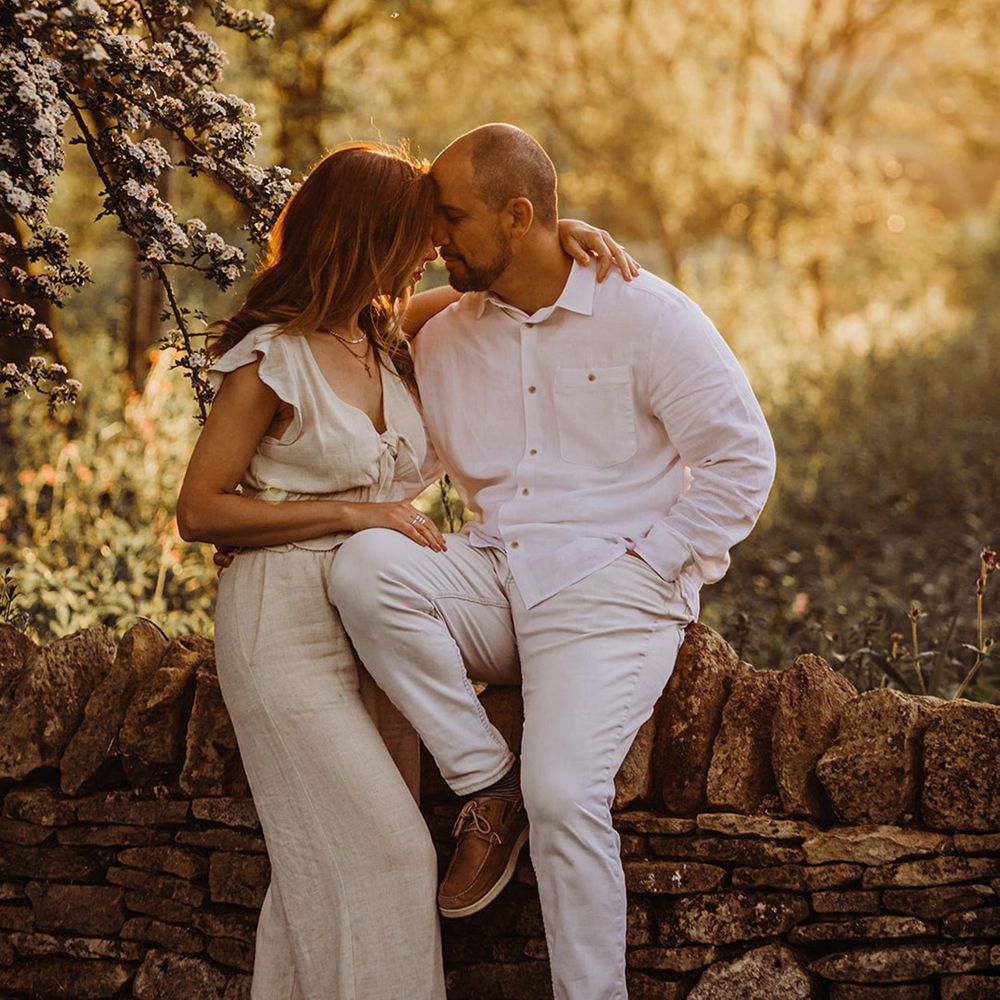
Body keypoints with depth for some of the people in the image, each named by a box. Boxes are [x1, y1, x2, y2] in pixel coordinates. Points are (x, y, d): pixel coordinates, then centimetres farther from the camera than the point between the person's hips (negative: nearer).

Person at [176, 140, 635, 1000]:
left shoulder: (384, 334, 6)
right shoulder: (271, 361, -13)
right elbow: (199, 511, -12)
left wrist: (562, 235, 1)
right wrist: (354, 513, -16)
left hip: (376, 618, 7)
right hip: (288, 621, -7)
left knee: (333, 857, 8)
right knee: (381, 851, -9)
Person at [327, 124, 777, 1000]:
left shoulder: (645, 316, -3)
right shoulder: (441, 343, 12)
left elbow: (743, 458, -2)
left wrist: (649, 563, -8)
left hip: (608, 590, -5)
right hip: (494, 581, 5)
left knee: (563, 791, -25)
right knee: (366, 565, -26)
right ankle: (487, 783, -13)